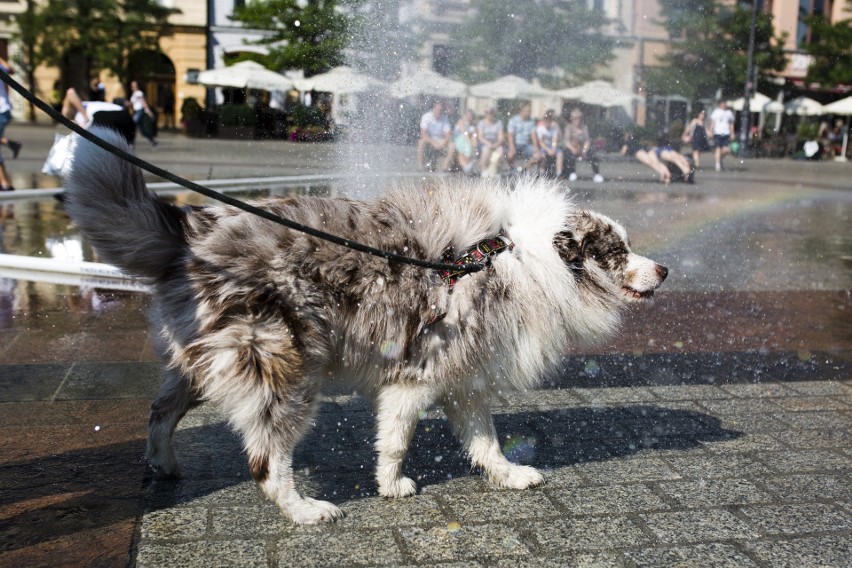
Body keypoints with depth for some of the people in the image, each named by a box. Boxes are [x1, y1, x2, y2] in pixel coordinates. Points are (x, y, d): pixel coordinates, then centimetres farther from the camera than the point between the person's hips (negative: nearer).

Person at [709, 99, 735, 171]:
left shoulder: (729, 112, 13)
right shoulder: (716, 111, 3)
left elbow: (731, 124, 18)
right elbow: (712, 122, 4)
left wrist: (732, 133, 13)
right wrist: (711, 131, -3)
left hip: (726, 133, 3)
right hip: (718, 133, -3)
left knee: (727, 150, -6)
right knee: (718, 148, -6)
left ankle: (720, 158, 22)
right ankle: (718, 165, 1)